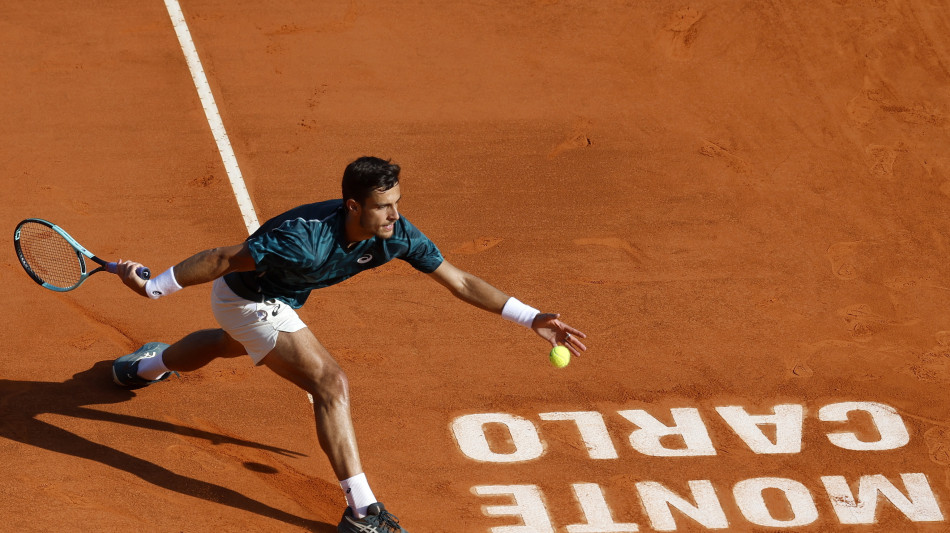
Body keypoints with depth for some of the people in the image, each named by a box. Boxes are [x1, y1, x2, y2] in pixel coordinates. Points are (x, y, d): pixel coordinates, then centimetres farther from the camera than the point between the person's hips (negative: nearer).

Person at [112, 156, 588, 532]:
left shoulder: (396, 234, -25)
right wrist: (153, 288, -25)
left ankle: (144, 367, 72)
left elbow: (460, 282, -18)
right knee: (330, 385, -23)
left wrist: (532, 319, -24)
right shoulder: (308, 240, -43)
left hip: (279, 299, 8)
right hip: (243, 298, -8)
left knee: (223, 346, 40)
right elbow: (222, 259, -33)